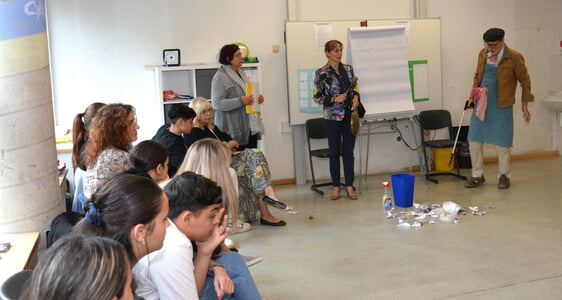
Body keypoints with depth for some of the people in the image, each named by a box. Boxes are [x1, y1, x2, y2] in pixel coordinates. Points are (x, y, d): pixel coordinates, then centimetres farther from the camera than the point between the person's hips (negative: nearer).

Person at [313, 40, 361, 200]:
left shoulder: (348, 69, 7)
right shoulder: (321, 73, -5)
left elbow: (354, 88, 17)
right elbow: (317, 97, -4)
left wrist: (355, 96, -5)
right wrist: (334, 99, -16)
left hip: (349, 115, 3)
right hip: (333, 116, -3)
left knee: (349, 151, 6)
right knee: (335, 152, 6)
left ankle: (349, 186, 14)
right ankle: (336, 186, 16)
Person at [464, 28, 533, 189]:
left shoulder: (514, 57, -8)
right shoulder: (483, 54, 6)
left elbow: (525, 82, -2)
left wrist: (524, 105, -1)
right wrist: (473, 94, 9)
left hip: (501, 106, -5)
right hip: (481, 105, 5)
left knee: (501, 143, 1)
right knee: (474, 140, 4)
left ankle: (504, 176, 19)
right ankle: (478, 176, 17)